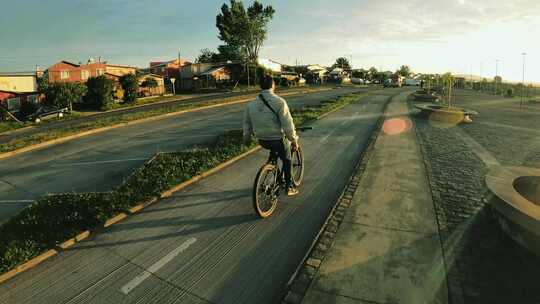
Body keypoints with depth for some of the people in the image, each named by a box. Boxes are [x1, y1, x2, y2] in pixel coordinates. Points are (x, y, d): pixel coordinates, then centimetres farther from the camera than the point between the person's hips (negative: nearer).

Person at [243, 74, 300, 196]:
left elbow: (247, 124, 11)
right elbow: (287, 124, -17)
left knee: (274, 152, 34)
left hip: (262, 140, 5)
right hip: (278, 139, -5)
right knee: (287, 160, 18)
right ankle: (289, 187, 25)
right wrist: (294, 140, -7)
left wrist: (246, 138, 25)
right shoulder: (279, 102, -15)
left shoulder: (251, 104, 2)